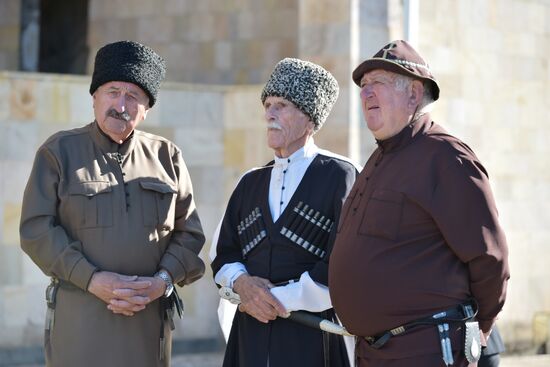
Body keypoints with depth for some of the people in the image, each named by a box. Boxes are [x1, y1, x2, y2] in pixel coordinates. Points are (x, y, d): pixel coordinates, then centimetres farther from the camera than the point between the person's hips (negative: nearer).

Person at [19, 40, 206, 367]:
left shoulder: (166, 156, 11)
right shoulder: (59, 152, 4)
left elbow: (189, 232, 10)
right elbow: (37, 229, -4)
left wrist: (163, 280, -9)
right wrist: (91, 279, -14)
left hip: (150, 316, 2)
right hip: (79, 316, -2)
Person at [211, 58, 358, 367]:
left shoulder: (339, 176, -3)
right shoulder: (250, 183, 15)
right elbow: (225, 256, 14)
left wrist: (281, 300, -12)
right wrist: (241, 282, -8)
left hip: (310, 340, -5)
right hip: (251, 337, 5)